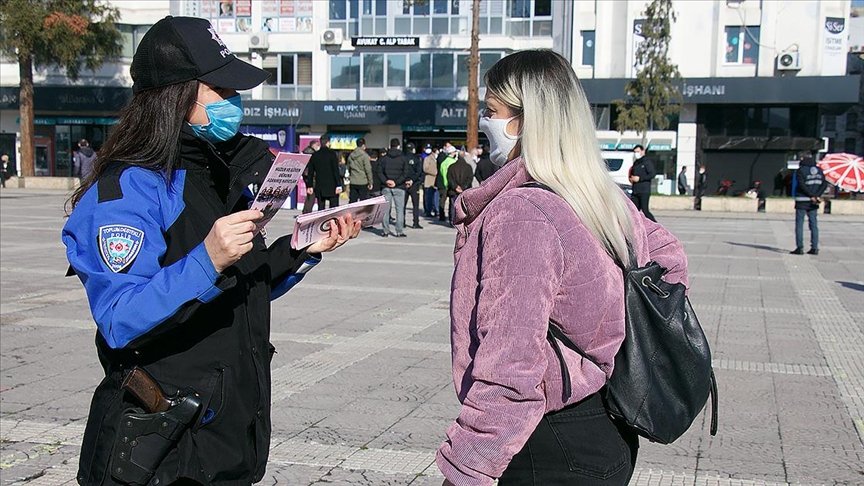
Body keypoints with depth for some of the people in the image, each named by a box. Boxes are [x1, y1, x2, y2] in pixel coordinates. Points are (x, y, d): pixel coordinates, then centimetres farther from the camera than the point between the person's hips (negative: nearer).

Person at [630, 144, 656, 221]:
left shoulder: (647, 161, -4)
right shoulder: (635, 163, 19)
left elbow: (652, 174, -14)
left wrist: (639, 178, -16)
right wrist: (631, 178, 7)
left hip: (644, 191, -7)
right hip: (635, 191, 7)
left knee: (644, 210, -11)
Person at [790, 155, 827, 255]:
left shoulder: (801, 170, -6)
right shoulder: (819, 170, 10)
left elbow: (802, 185, -16)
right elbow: (824, 184, 2)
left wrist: (812, 196, -12)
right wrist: (817, 195, -7)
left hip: (802, 201, -5)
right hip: (813, 203, 5)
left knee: (799, 224, -2)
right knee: (813, 224, 8)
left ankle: (800, 247, -7)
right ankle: (815, 248, 6)